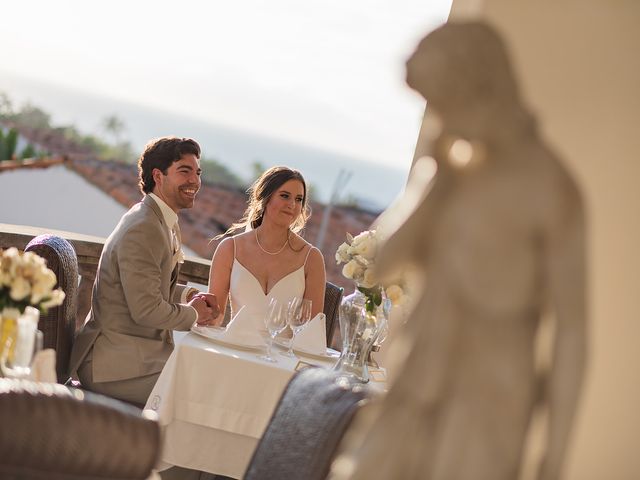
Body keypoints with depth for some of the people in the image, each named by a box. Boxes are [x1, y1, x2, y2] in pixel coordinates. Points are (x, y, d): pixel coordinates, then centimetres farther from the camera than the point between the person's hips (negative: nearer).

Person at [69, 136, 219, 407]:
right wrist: (192, 314, -6)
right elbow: (146, 309, -22)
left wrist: (189, 296, 5)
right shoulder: (143, 229, -20)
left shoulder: (166, 223, 12)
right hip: (116, 362, -10)